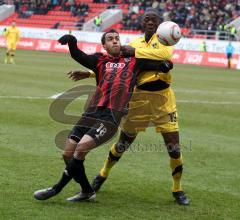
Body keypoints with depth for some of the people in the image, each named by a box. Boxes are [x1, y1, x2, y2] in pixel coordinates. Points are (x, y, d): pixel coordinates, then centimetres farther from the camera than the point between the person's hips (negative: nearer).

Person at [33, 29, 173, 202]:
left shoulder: (132, 61, 14)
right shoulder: (100, 61, 18)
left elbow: (160, 65, 13)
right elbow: (78, 56, 3)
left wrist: (164, 65, -11)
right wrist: (72, 42, -17)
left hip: (112, 116, -4)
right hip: (93, 113, 4)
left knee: (82, 147, -21)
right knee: (68, 153, 0)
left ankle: (57, 189, -7)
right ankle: (87, 191, 19)